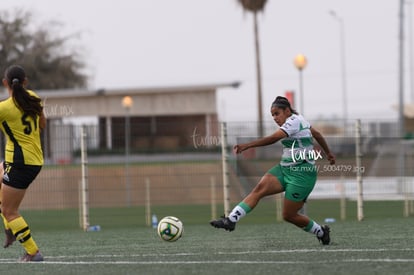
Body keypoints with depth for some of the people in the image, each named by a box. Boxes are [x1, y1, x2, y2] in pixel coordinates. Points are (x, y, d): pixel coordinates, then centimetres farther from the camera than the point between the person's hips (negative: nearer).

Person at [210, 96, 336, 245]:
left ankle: (321, 232, 21)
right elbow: (317, 134, 26)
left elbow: (272, 138, -29)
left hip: (302, 174, -9)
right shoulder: (299, 120, 12)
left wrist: (246, 146, -36)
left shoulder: (294, 121, -17)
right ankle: (231, 220, -24)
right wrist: (328, 153, 41)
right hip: (285, 169, 9)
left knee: (289, 215, -4)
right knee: (259, 189, -13)